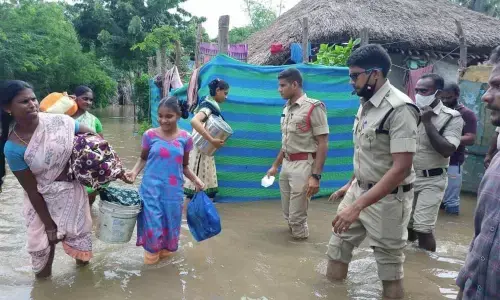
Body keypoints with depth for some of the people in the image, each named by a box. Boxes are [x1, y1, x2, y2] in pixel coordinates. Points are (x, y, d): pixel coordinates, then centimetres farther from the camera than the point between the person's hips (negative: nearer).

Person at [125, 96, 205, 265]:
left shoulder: (185, 138, -3)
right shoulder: (150, 135, -6)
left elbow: (184, 166, 7)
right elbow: (143, 158, 8)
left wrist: (195, 179, -7)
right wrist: (134, 171, -10)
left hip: (173, 190, 1)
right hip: (151, 188, -1)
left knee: (170, 222, 13)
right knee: (152, 223, 2)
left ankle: (165, 249, 39)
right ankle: (152, 253, 29)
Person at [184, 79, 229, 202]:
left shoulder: (211, 105, 11)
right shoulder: (208, 106, -16)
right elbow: (194, 121, -34)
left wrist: (215, 141, 6)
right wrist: (212, 140, -34)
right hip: (201, 151, -9)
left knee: (208, 189, 13)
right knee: (195, 187, -5)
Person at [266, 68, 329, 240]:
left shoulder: (313, 107, -13)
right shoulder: (287, 108, 11)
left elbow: (323, 144, -15)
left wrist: (315, 176, -20)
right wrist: (275, 165, 22)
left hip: (303, 165, -7)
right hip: (286, 164, 8)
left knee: (296, 214, -1)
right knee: (287, 212, 16)